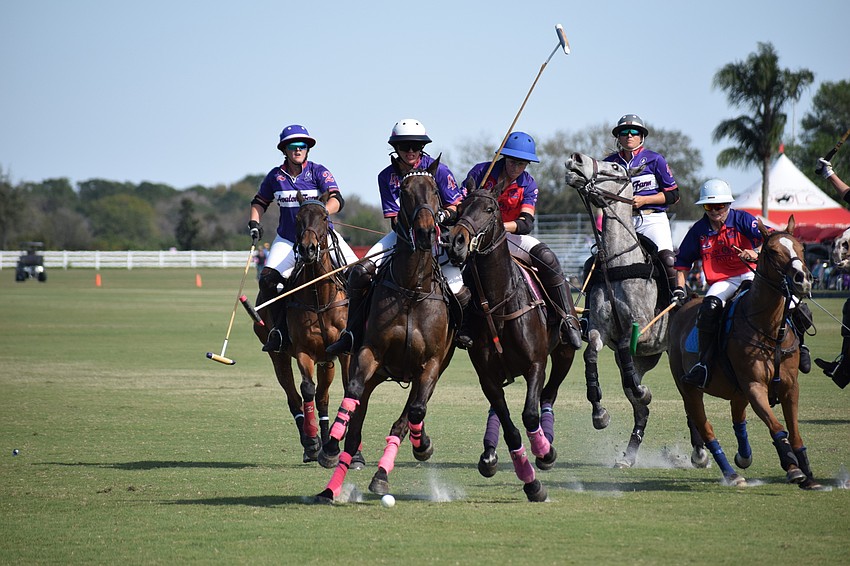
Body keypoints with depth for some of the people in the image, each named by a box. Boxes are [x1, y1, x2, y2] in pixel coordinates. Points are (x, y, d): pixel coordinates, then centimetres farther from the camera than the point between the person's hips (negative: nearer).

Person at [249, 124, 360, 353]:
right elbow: (260, 202, 20)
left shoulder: (318, 172, -4)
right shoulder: (276, 176, 4)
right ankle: (281, 328, -6)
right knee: (268, 278, -21)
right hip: (287, 240, 1)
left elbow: (337, 200, -17)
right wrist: (254, 222, 2)